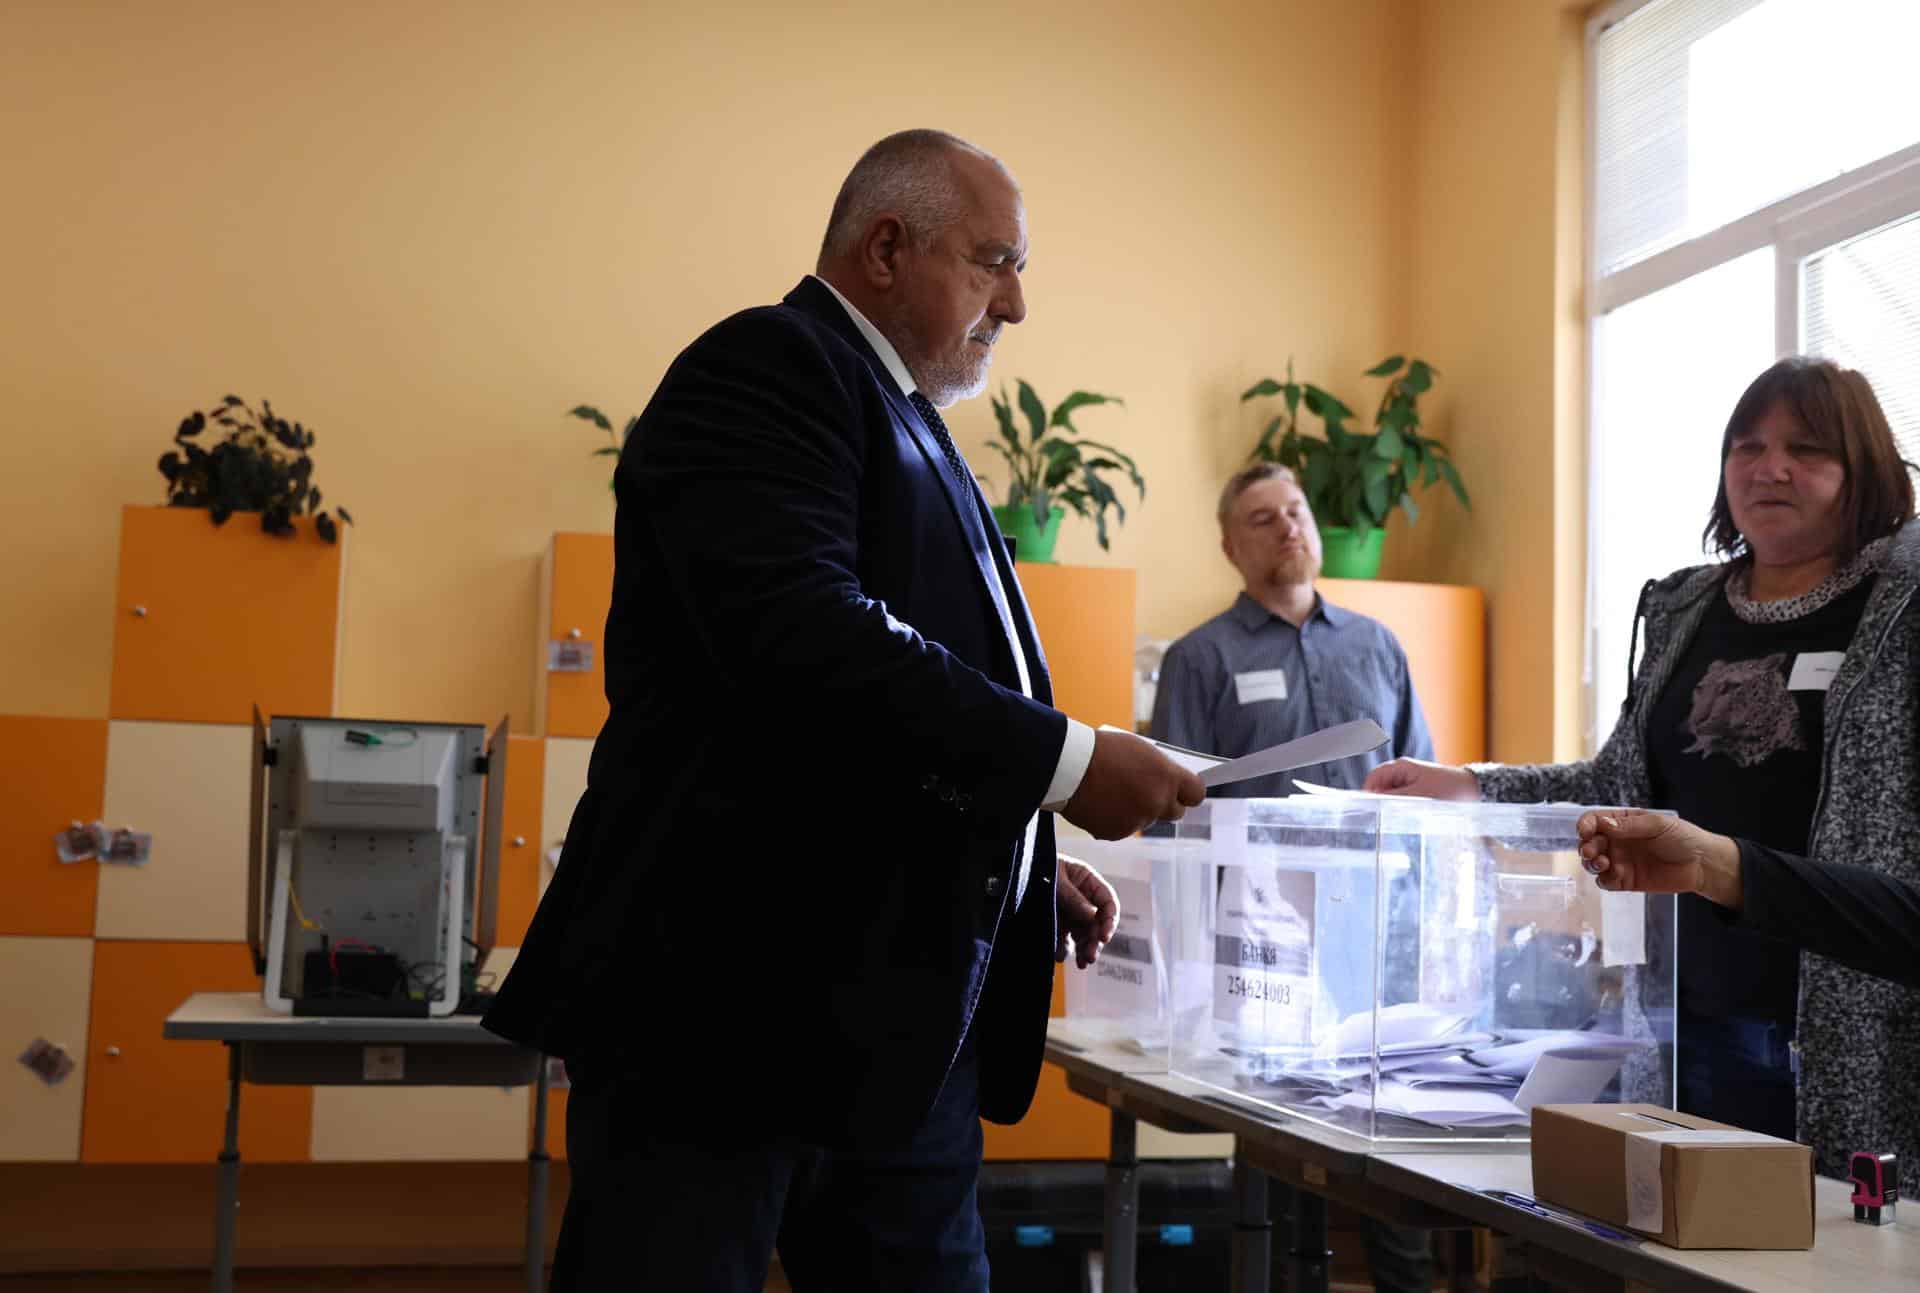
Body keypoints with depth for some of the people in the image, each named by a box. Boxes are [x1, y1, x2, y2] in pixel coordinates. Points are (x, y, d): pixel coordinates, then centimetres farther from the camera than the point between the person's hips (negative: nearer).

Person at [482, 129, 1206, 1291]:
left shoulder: (907, 426, 21)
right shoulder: (766, 367, -8)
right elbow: (799, 638, -25)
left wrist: (1023, 869, 13)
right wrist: (1064, 759, -20)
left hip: (908, 1029, 9)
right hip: (740, 1008, -9)